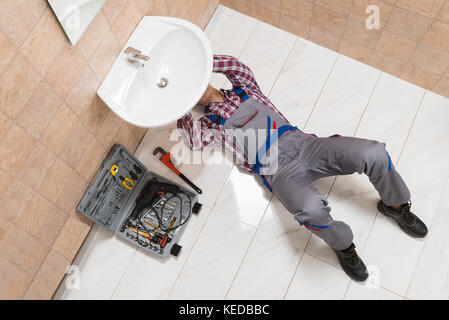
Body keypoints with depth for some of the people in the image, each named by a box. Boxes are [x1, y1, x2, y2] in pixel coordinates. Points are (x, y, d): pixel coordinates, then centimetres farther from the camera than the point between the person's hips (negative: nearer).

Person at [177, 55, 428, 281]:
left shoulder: (243, 91, 22)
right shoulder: (210, 122, 12)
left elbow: (239, 67, 3)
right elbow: (196, 141, -9)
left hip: (301, 143, 4)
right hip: (278, 169, -4)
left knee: (374, 152, -17)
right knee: (313, 208, -37)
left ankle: (396, 206, 12)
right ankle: (342, 245, -4)